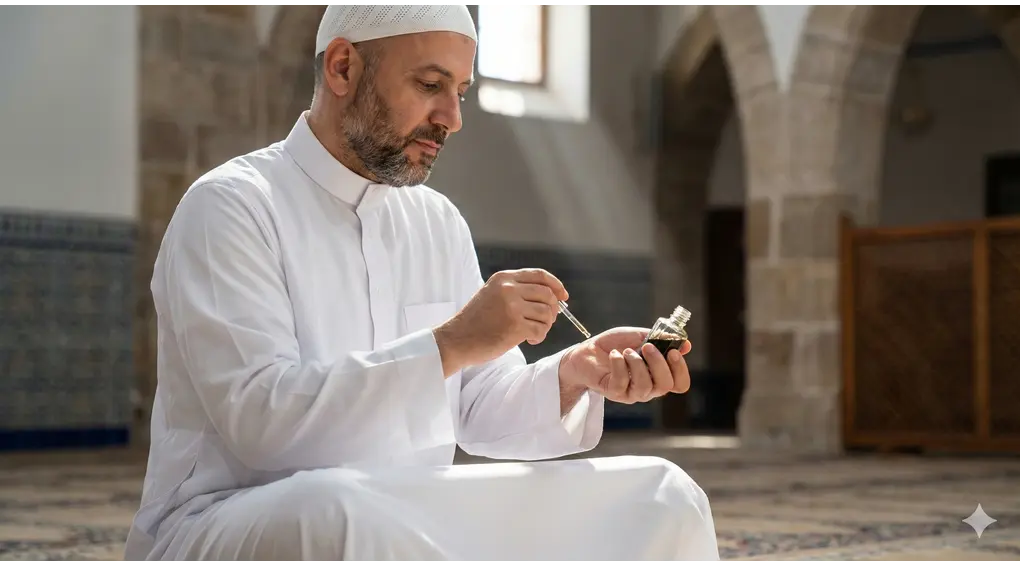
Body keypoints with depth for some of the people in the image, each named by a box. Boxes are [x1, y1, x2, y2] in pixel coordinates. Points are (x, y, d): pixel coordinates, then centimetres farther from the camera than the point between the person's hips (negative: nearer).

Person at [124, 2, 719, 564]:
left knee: (659, 500, -5)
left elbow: (481, 411, 10)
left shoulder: (440, 222, 11)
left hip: (410, 518, 7)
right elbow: (259, 417, -23)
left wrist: (574, 374, -10)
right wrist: (451, 343, -26)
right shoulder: (229, 207, -11)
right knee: (347, 514, -41)